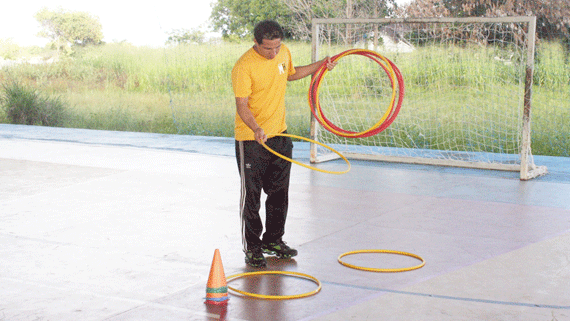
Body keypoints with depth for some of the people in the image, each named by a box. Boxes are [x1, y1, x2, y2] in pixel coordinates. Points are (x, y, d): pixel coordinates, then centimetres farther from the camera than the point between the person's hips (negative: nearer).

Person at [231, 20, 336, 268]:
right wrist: (256, 129, -38)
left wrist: (320, 65, 23)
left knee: (279, 191, 15)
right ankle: (252, 247, 13)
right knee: (251, 195, 0)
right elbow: (242, 106, -22)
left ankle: (273, 240, 31)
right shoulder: (244, 67, -21)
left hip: (279, 135, 7)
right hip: (251, 139, -7)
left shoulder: (284, 53, 1)